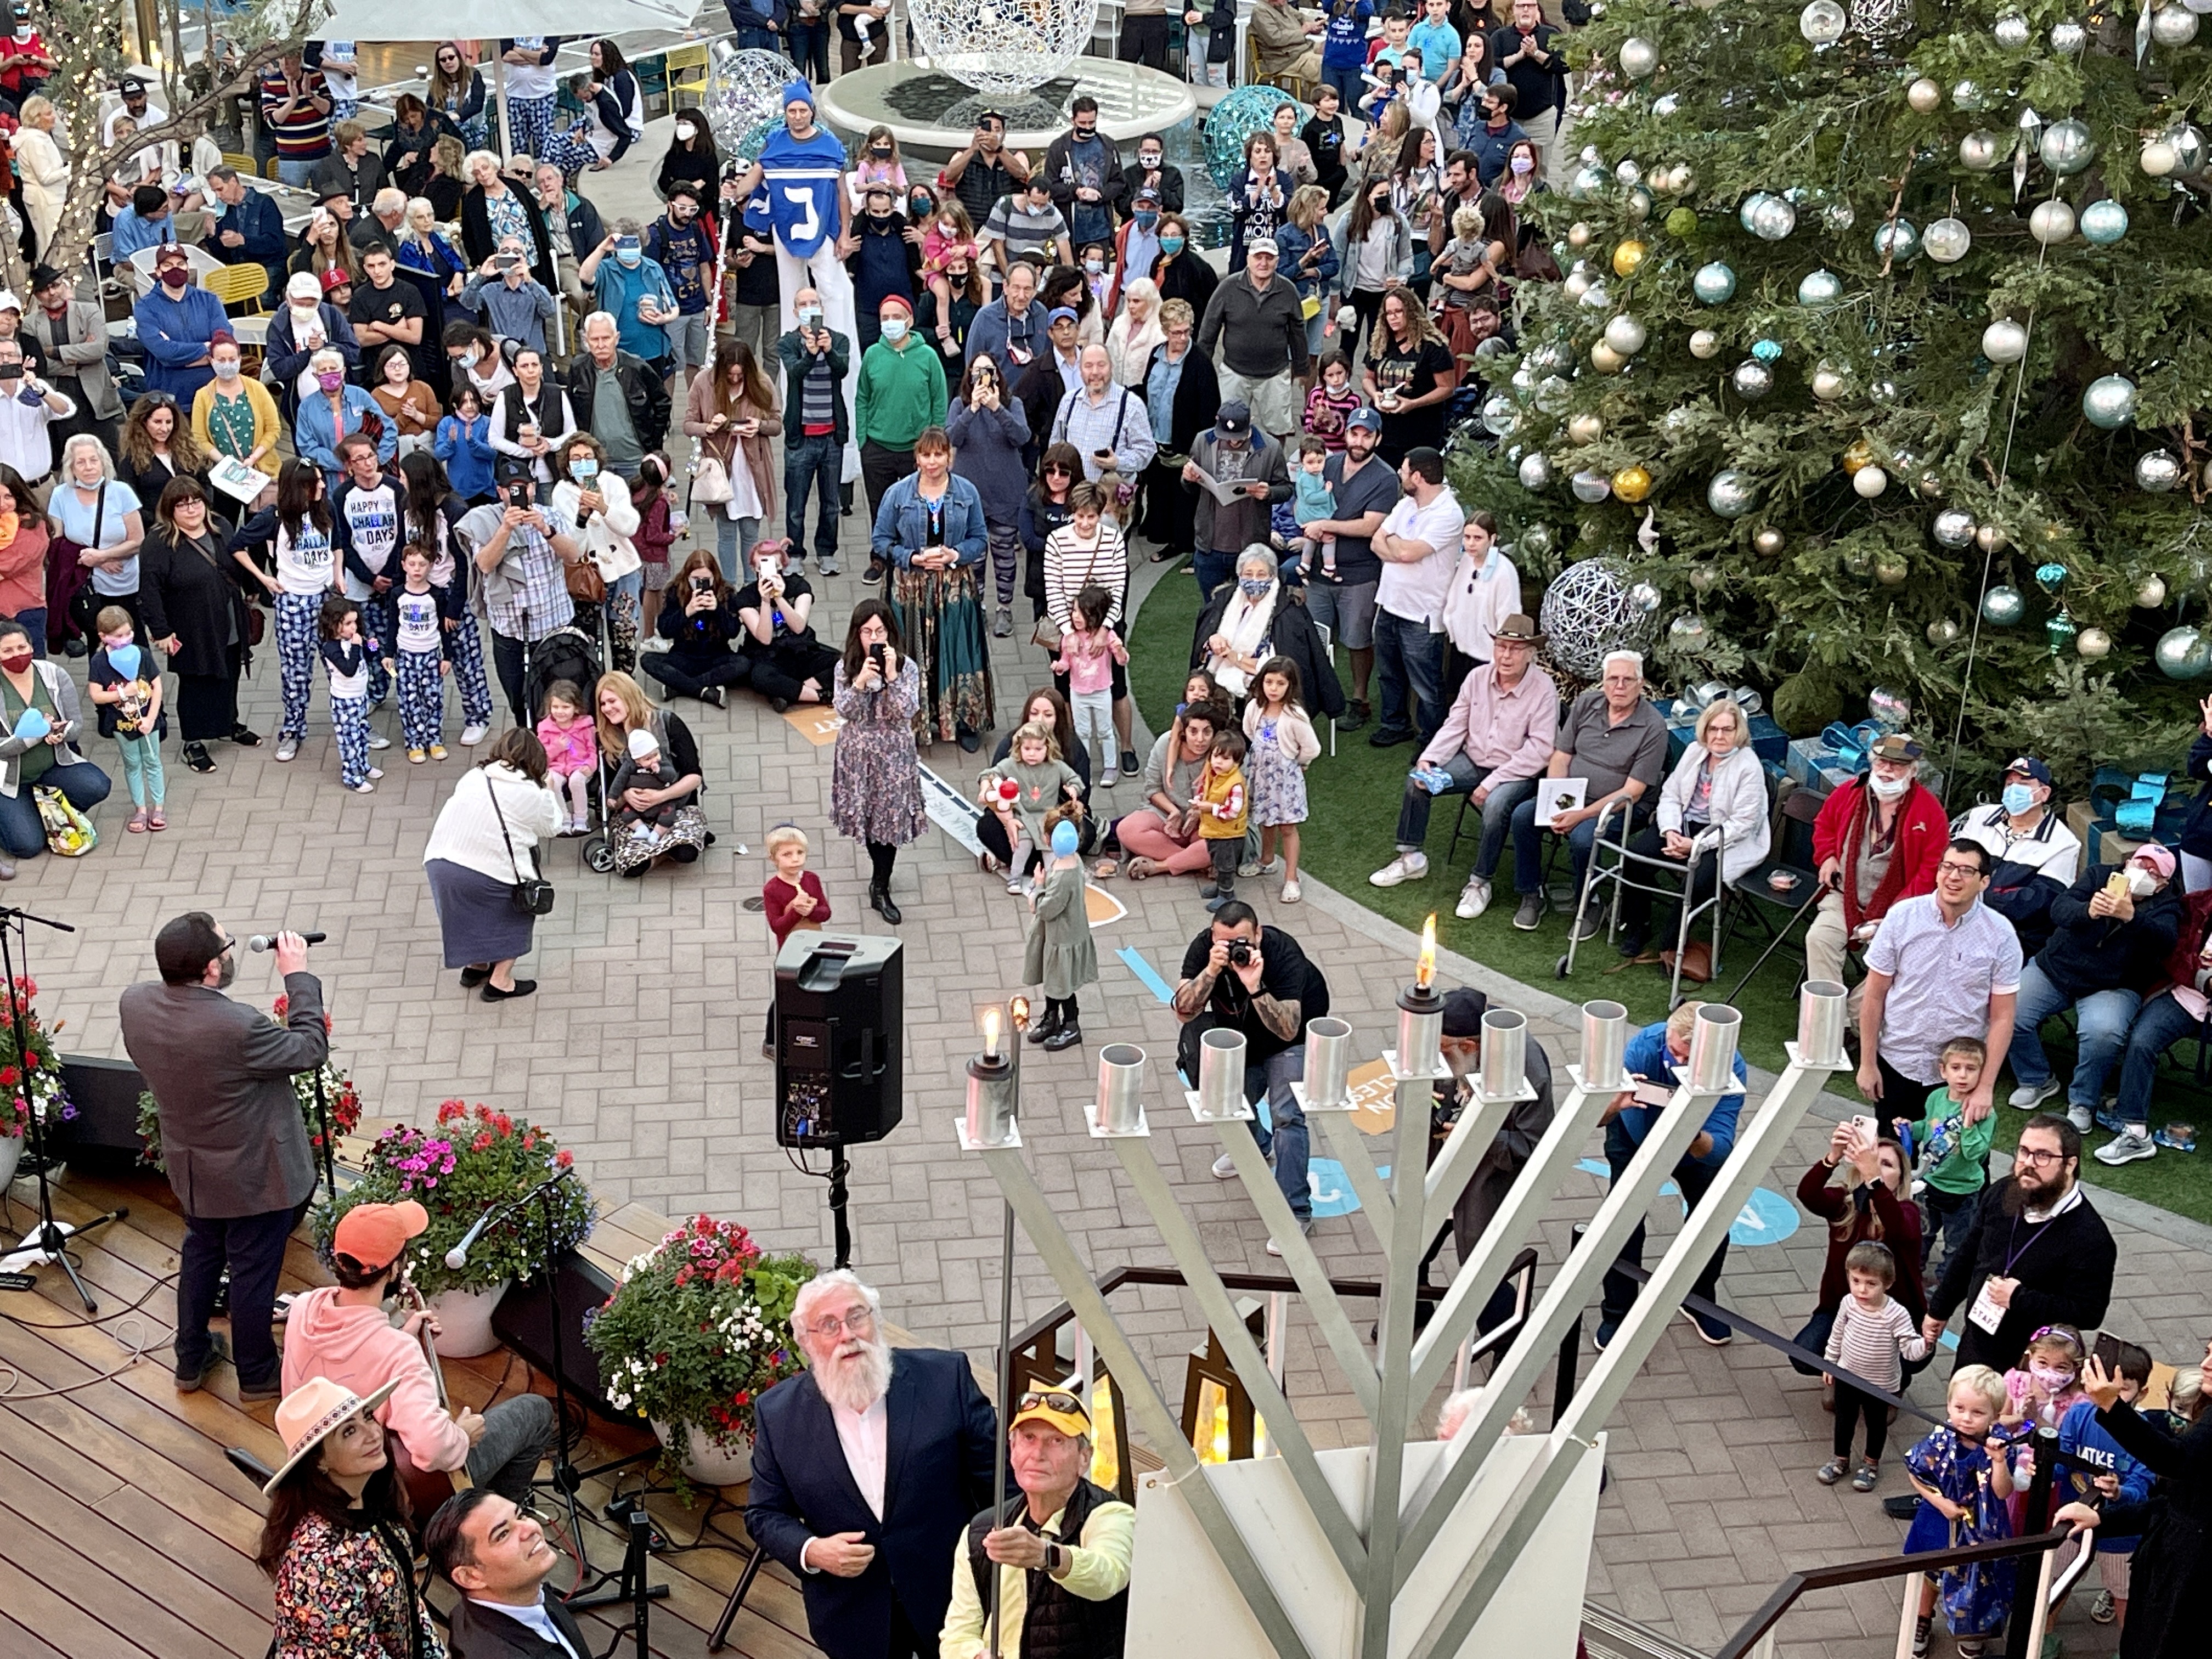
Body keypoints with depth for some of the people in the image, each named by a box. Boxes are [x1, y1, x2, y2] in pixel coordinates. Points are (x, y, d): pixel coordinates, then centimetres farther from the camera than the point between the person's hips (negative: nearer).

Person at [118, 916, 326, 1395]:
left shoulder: (135, 1004, -17)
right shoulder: (238, 1028, -37)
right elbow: (312, 1049, -20)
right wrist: (298, 977, -15)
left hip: (190, 1167, 6)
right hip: (255, 1175, -6)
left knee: (201, 1253, 28)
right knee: (253, 1274, 15)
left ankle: (191, 1360, 45)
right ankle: (257, 1375, 36)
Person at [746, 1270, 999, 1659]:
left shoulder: (946, 1376, -10)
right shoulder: (777, 1414, -6)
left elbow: (999, 1480, -4)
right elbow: (765, 1513, 3)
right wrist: (810, 1551, -16)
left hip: (954, 1602, -1)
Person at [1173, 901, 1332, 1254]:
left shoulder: (1283, 953, -35)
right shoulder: (1203, 947, -25)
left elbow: (1288, 1030, -40)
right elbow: (1183, 1013, -32)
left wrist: (1255, 988, -53)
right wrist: (1211, 971, -45)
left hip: (1291, 1038, -5)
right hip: (1237, 1033, 5)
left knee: (1286, 1115, -18)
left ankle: (1296, 1213, -14)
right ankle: (1253, 1145, 36)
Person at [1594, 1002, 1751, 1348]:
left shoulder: (1730, 1068, -36)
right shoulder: (1644, 1046, -38)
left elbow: (1719, 1151, -41)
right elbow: (1594, 1118, -39)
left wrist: (1691, 1136, -62)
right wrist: (1616, 1104, -62)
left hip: (1699, 1145, 1)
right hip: (1636, 1138, -1)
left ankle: (1699, 1301, 23)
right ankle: (1617, 1312, 6)